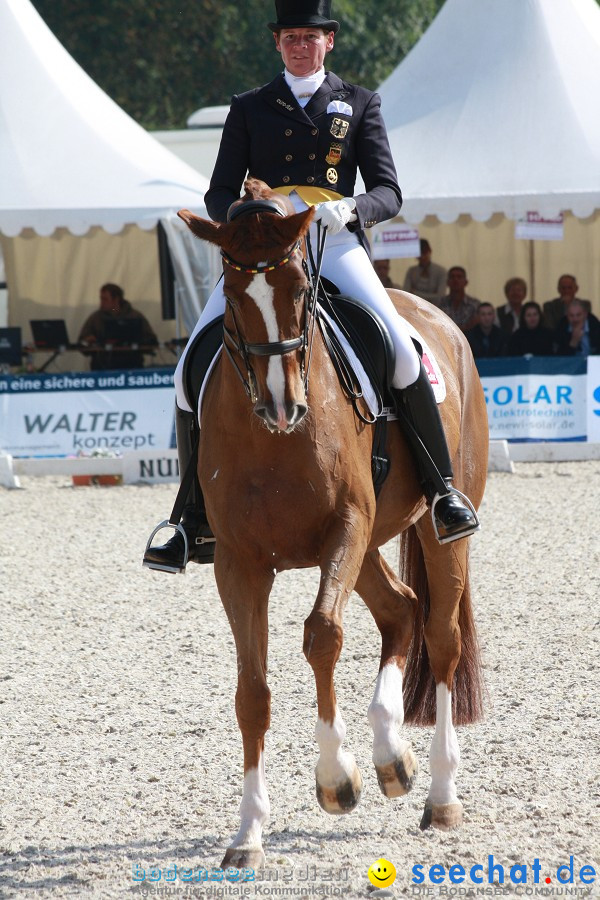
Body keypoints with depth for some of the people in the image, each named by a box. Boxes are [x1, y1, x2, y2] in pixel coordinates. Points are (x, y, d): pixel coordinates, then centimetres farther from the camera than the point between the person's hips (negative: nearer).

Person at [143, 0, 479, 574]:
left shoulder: (358, 104, 14)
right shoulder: (249, 109, 17)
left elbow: (388, 192, 6)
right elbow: (219, 194, 12)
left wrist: (350, 208, -18)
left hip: (334, 245, -2)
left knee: (399, 349, -27)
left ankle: (442, 488, -14)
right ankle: (198, 526, -4)